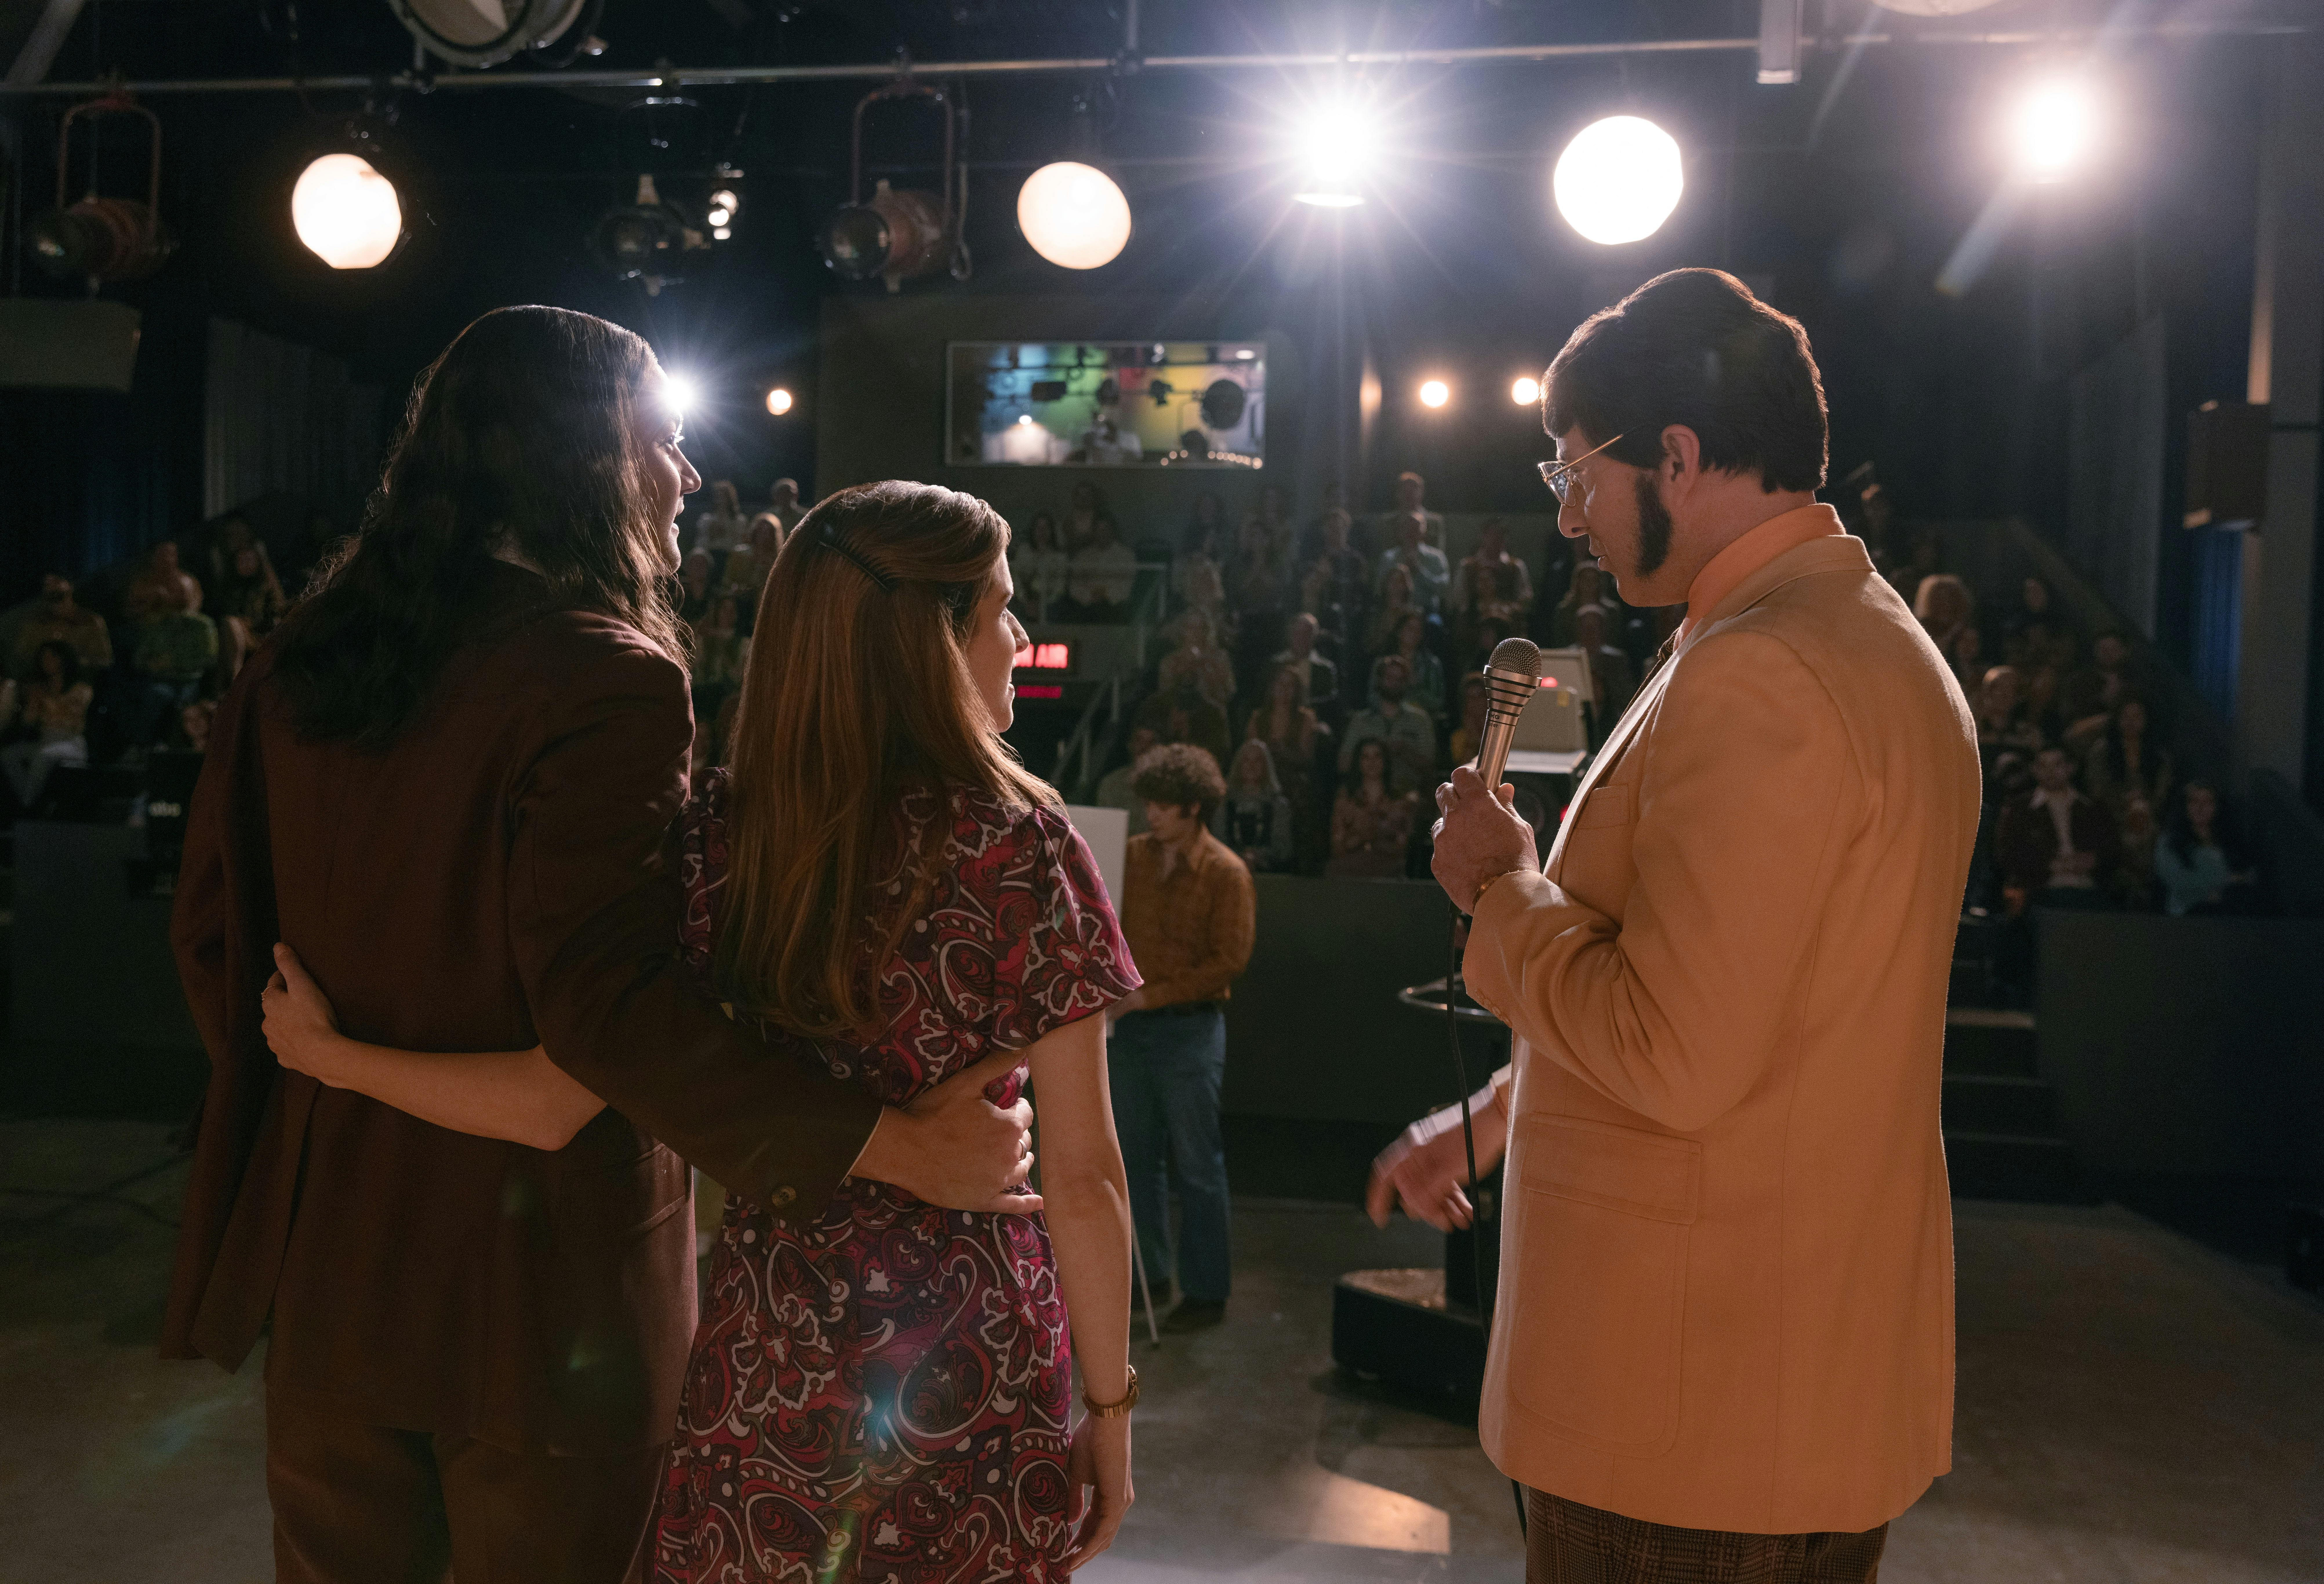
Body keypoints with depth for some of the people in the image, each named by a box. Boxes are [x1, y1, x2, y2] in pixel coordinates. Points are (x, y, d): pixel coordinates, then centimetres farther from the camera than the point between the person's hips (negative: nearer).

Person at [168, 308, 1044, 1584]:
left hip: (324, 1252, 7)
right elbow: (610, 998, -30)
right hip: (541, 1285, -6)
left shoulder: (297, 661, 2)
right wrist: (896, 1145, -29)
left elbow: (213, 927, 8)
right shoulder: (610, 679, -21)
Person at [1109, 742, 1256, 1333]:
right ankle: (1147, 1270, 28)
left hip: (1190, 1028, -6)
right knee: (1136, 1156, 14)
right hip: (1132, 1025, 6)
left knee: (1198, 1163, 2)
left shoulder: (1226, 874, -10)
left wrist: (1152, 995, -16)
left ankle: (1208, 1290, 12)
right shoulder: (1134, 855, 6)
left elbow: (1229, 962, -12)